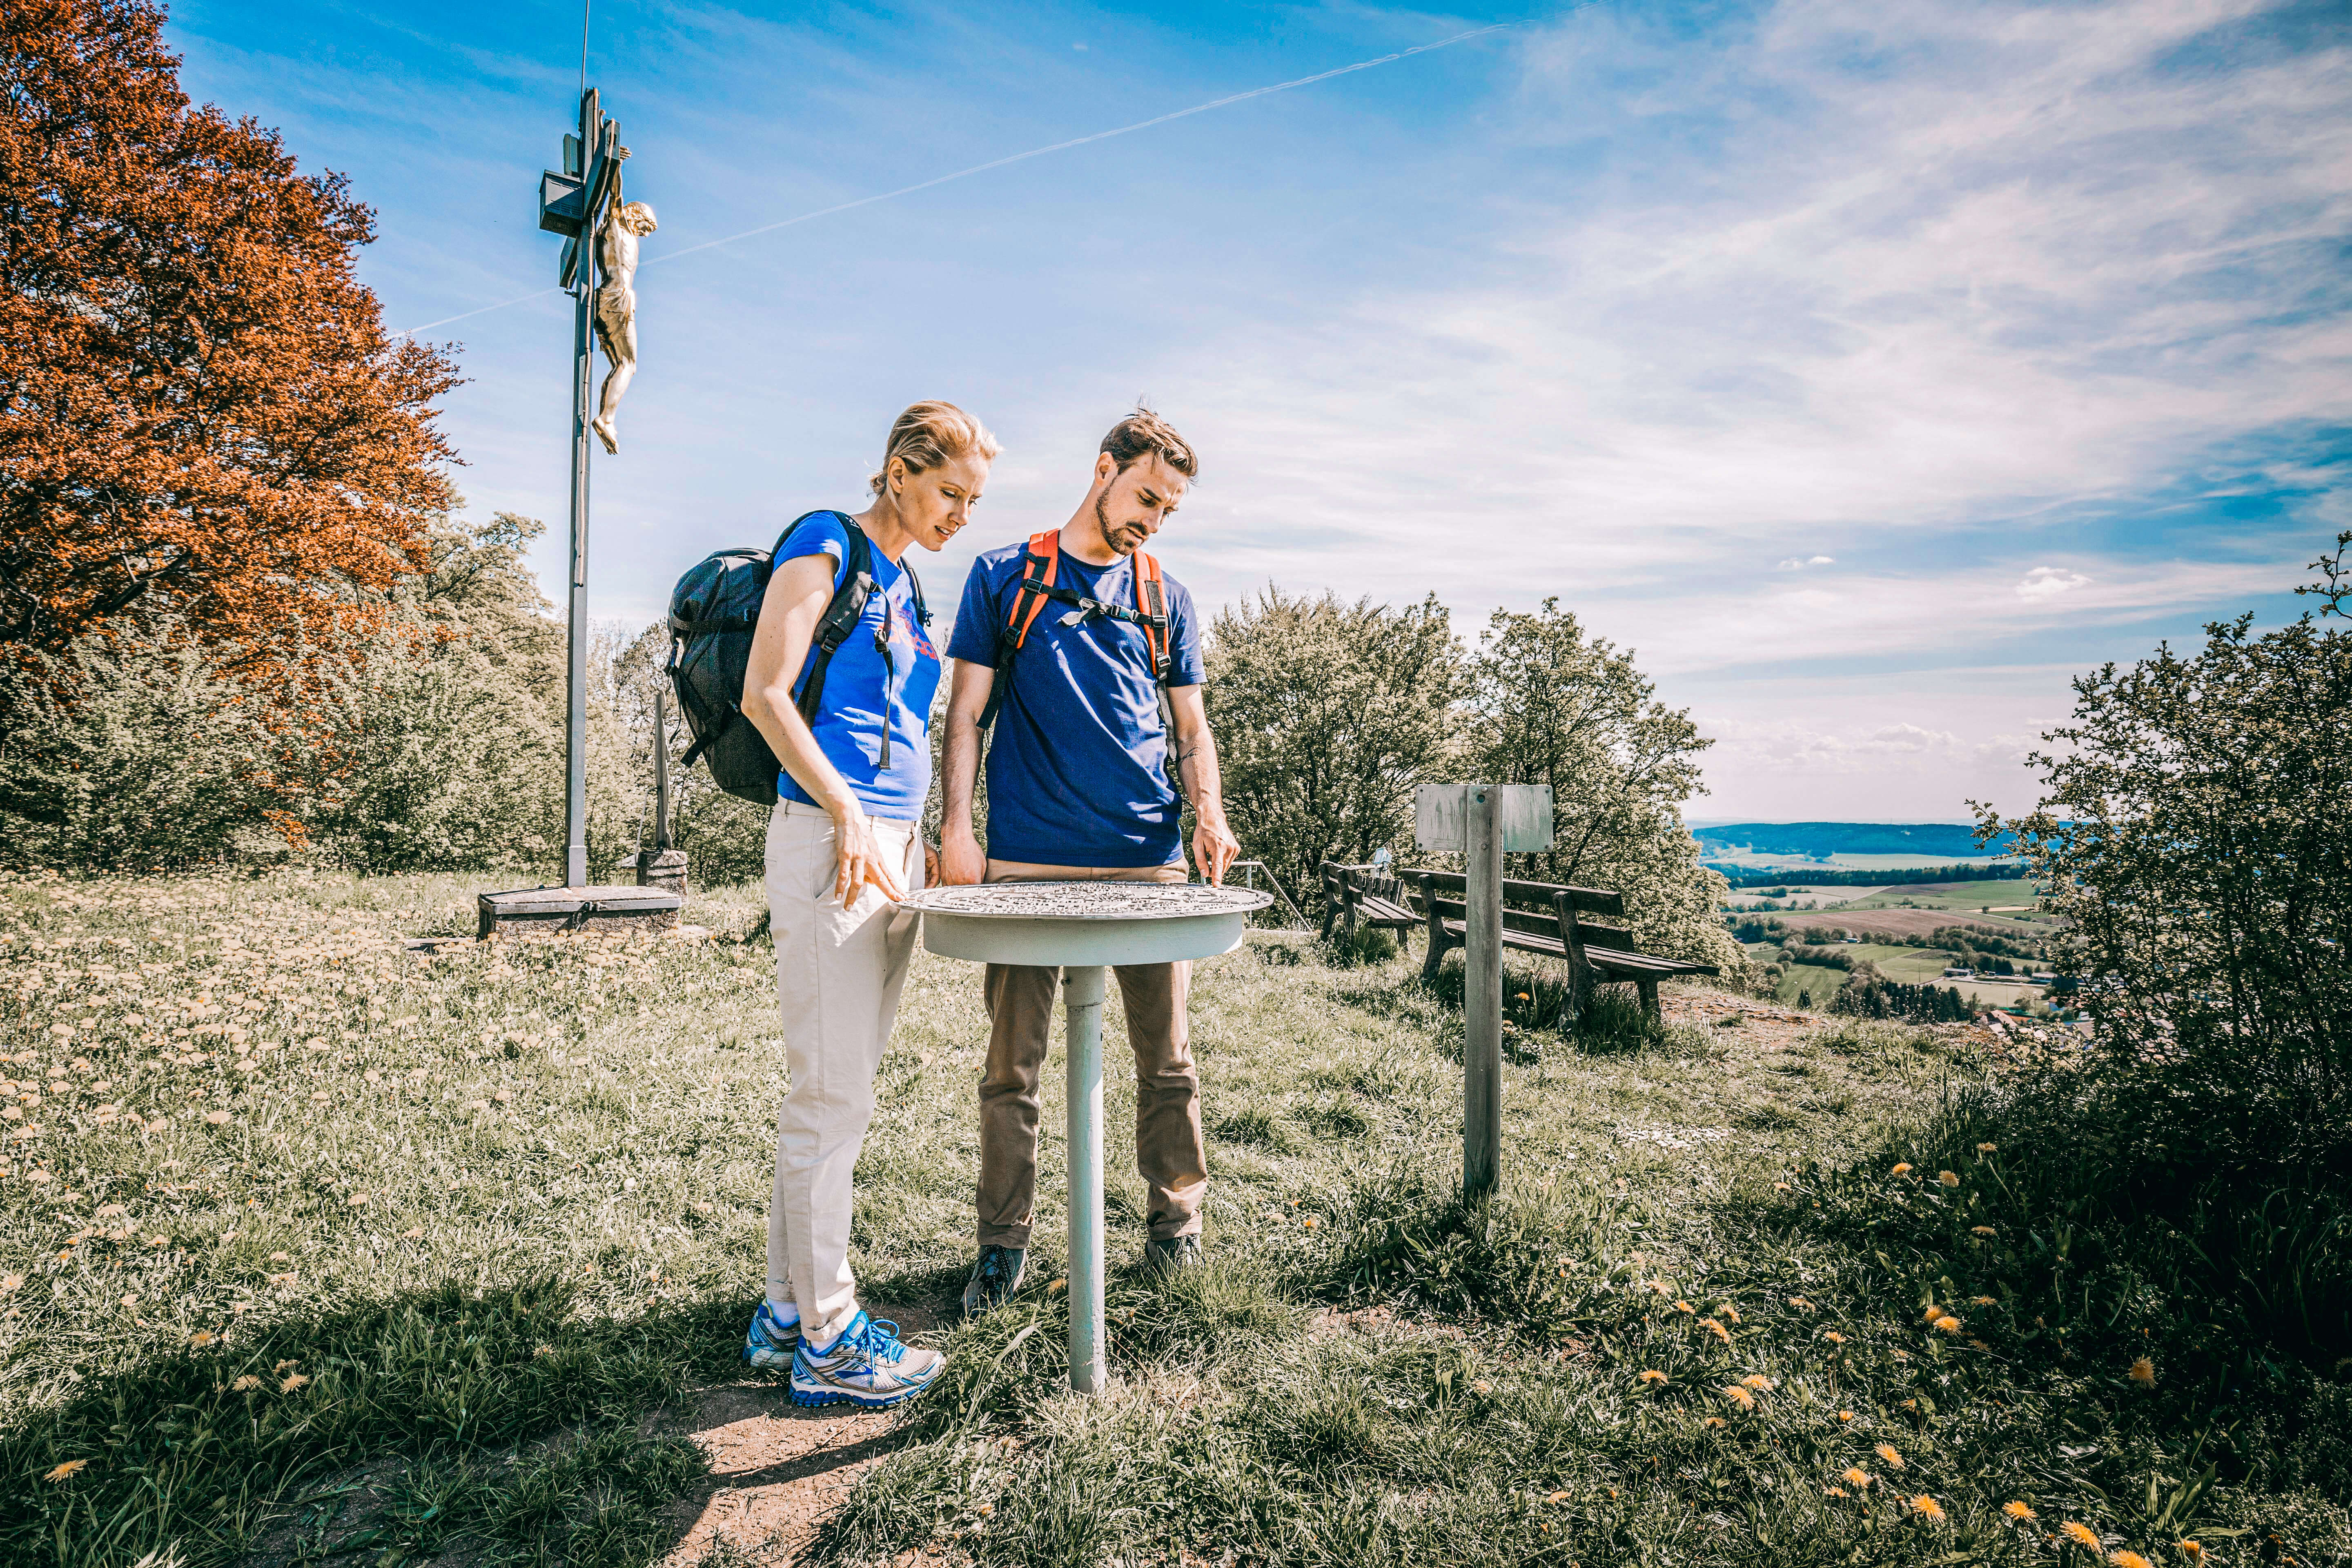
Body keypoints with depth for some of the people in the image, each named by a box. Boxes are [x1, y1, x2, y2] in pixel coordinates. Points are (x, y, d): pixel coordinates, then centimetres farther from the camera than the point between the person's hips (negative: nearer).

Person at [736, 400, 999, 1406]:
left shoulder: (905, 583, 21)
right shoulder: (826, 546, -4)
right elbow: (764, 696, -13)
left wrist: (921, 836, 16)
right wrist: (847, 813, -18)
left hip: (891, 845, 9)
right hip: (828, 839, -9)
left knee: (839, 1093, 12)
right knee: (833, 1096, -4)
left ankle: (787, 1312, 24)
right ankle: (827, 1340, 8)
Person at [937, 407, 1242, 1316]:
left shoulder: (1165, 599, 14)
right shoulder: (1003, 577, 8)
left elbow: (1191, 728, 16)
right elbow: (966, 713, 5)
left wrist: (1208, 814, -3)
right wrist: (956, 828, -5)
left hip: (1149, 863, 2)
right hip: (1026, 863, -2)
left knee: (1165, 1055, 8)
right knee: (1013, 1063, 4)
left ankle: (1177, 1215, 26)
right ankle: (1004, 1242, 17)